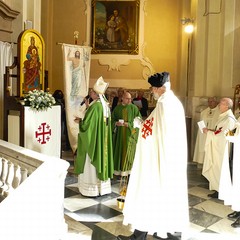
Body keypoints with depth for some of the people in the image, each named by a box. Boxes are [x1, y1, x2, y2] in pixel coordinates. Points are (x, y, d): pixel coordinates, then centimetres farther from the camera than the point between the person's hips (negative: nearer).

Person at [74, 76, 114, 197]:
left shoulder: (95, 106, -20)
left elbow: (86, 124, -21)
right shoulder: (105, 105, 6)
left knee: (91, 164, 2)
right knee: (101, 160, 15)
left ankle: (92, 190, 11)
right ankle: (102, 187, 25)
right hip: (102, 140, 9)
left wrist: (79, 121, 0)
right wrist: (88, 107, 13)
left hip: (93, 140, -9)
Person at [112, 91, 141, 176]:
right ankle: (118, 169, 13)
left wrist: (129, 124, -14)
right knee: (119, 150, 3)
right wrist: (116, 123, -11)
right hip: (119, 133, 2)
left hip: (130, 133, -2)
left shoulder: (134, 108, -1)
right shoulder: (117, 108, 6)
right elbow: (112, 119, 10)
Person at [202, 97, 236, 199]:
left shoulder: (229, 119, -20)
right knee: (216, 169, 15)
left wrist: (208, 132, -13)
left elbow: (221, 135, -23)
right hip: (218, 148, 9)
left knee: (219, 170, 1)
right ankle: (217, 188, 25)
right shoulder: (224, 116, 10)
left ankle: (219, 191, 13)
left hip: (222, 149, -9)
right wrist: (211, 130, 3)